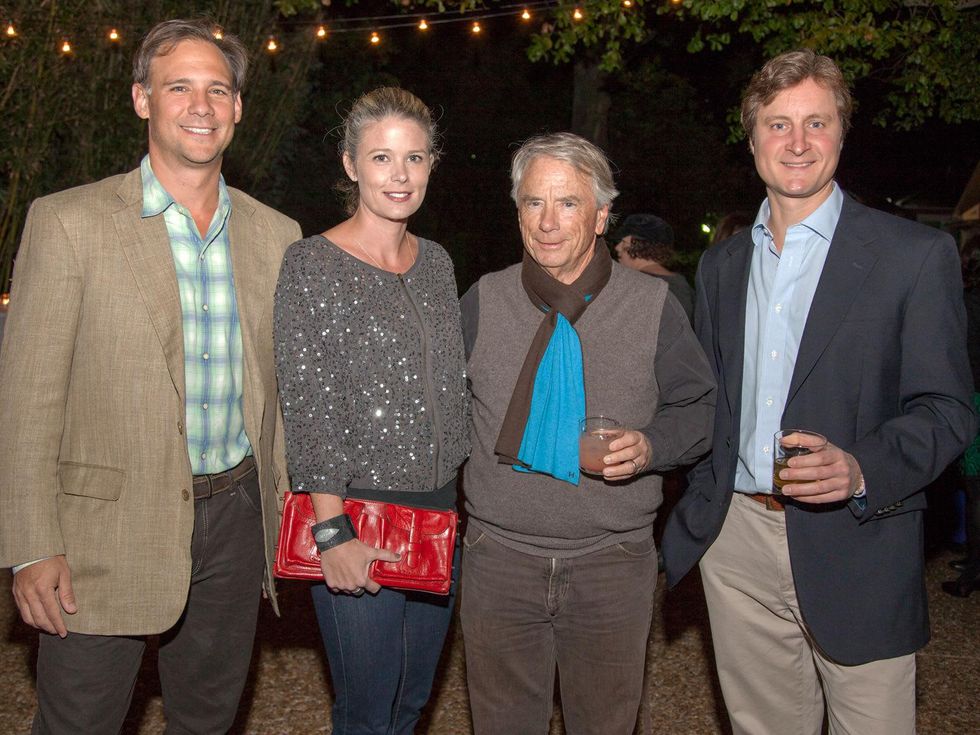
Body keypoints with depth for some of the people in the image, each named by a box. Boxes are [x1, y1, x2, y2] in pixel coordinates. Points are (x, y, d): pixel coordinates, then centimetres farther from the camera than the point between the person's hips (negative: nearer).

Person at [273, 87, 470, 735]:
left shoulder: (436, 262, 9)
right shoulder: (313, 264, -9)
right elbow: (307, 407, -13)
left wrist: (463, 491, 12)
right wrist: (332, 530, -17)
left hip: (438, 508, 6)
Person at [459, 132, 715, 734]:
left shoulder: (653, 305, -3)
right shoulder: (483, 303, 1)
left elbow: (700, 406, 4)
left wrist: (651, 447, -15)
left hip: (613, 564, -1)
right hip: (500, 555, 1)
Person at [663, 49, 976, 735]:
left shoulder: (916, 255, -4)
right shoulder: (721, 265, 11)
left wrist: (863, 469, -23)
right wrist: (694, 514, 7)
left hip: (854, 548, -4)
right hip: (736, 539, 4)